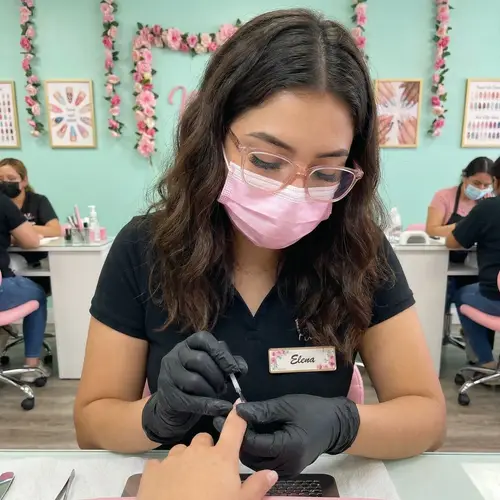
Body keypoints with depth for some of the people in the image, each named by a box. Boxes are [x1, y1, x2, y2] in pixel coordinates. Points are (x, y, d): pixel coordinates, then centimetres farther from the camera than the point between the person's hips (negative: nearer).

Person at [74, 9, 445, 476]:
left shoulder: (360, 253, -14)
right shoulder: (143, 251, -14)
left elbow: (428, 413, -9)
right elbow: (91, 423, -7)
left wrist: (340, 424, -27)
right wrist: (158, 415, -27)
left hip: (314, 485, 1)